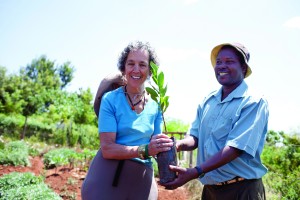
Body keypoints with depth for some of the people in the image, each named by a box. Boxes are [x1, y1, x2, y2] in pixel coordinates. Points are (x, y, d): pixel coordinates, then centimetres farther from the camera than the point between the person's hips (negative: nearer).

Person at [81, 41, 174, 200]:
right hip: (108, 177, -3)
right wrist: (144, 150, -30)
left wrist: (166, 148, -22)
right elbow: (107, 148, -16)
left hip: (142, 180, 4)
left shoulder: (155, 106, 1)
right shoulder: (110, 99, -10)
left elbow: (156, 147, 0)